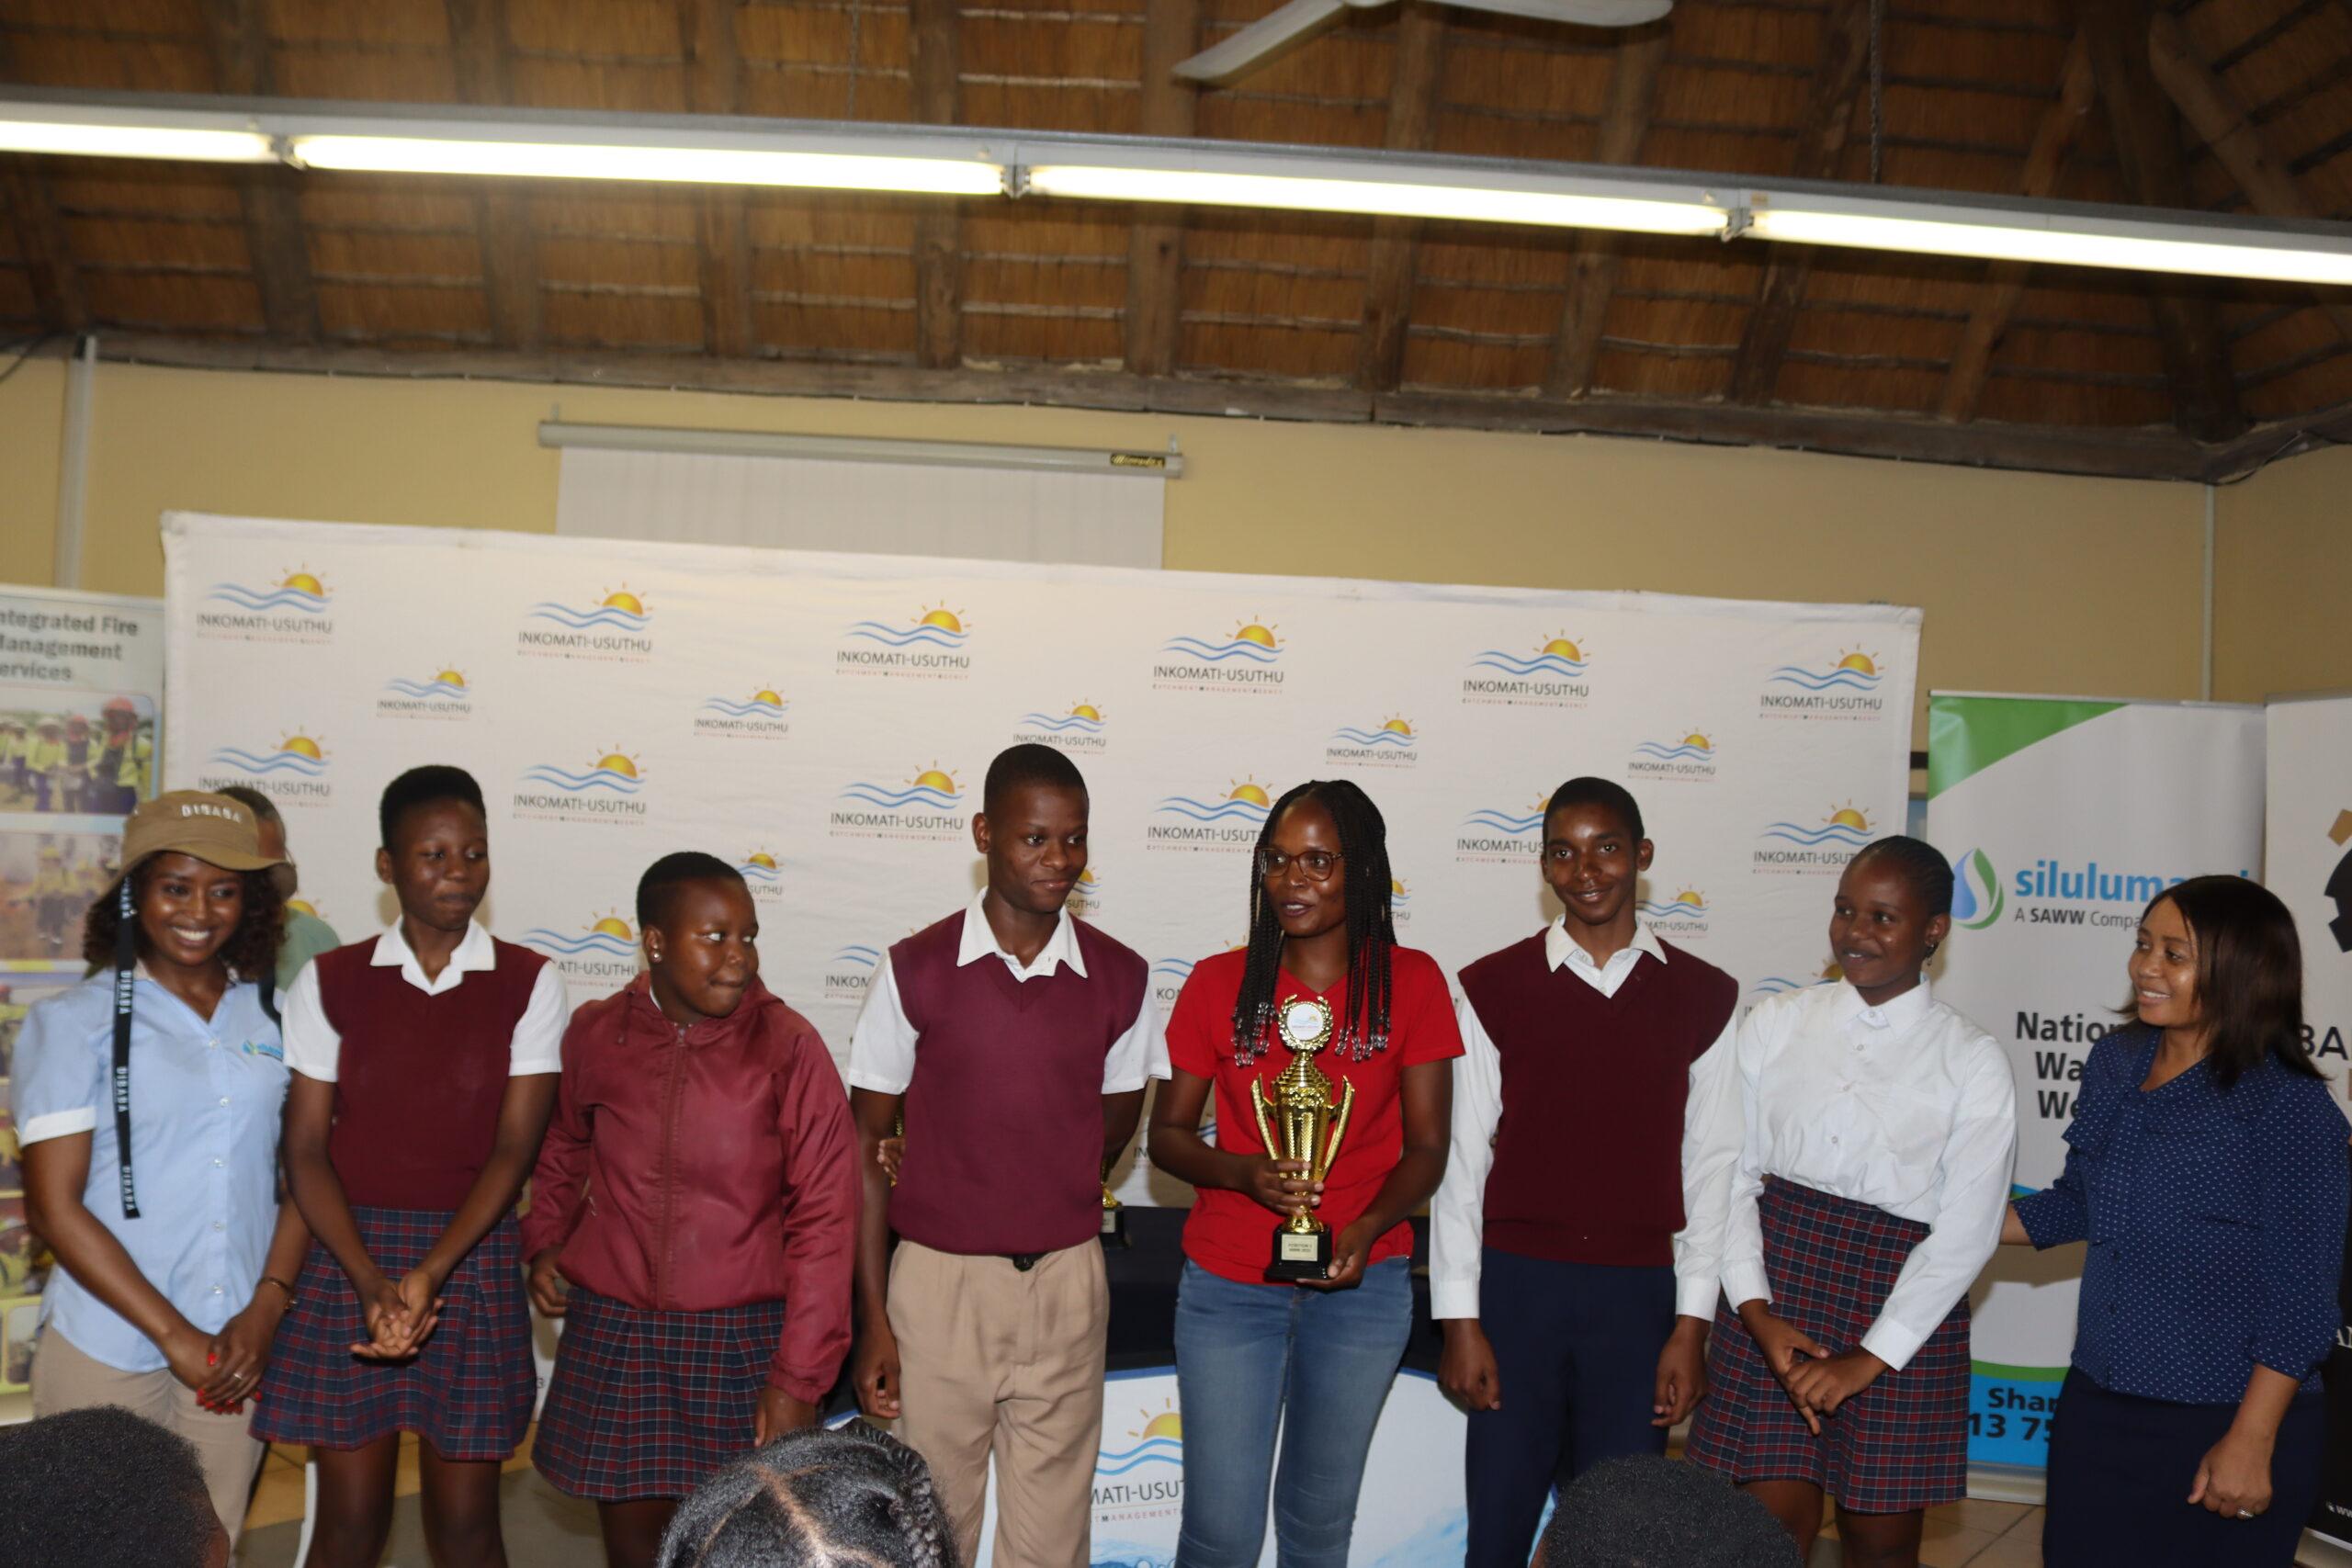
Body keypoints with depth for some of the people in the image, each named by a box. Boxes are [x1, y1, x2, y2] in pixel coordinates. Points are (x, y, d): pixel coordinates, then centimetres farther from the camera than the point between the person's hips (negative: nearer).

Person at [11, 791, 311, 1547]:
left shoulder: (272, 1019, 4)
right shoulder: (76, 1021, -5)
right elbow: (54, 1206, -8)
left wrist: (265, 1312, -8)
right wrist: (176, 1336, -11)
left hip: (239, 1349, 3)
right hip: (108, 1354, -3)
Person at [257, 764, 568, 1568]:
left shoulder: (529, 983, -2)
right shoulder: (328, 982, 0)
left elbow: (514, 1148, -6)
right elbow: (306, 1150, -2)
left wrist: (429, 1273, -18)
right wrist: (372, 1281, -15)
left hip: (472, 1258, 0)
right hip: (349, 1258, 1)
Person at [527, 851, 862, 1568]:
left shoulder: (787, 1046, -12)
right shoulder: (595, 1033, -2)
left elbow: (824, 1216, -10)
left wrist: (798, 1378, -11)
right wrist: (544, 1239, 8)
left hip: (742, 1339, -2)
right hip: (613, 1330, 3)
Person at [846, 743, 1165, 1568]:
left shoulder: (1120, 979, -1)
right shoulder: (914, 970, -6)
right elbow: (865, 1146, -2)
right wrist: (873, 1319, -4)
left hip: (1066, 1285, 2)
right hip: (938, 1282, -1)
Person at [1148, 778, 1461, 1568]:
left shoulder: (1411, 982, -3)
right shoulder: (1219, 983, -1)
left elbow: (1426, 1147, -2)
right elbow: (1167, 1133, 3)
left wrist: (1368, 1227, -20)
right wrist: (1245, 1173, -16)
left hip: (1362, 1286, 0)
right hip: (1229, 1285, 0)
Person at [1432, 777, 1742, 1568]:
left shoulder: (1703, 997, 4)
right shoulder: (1494, 987, 0)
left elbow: (1710, 1166, 5)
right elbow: (1461, 1158, 1)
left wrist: (1693, 1323, 0)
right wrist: (1459, 1318, -3)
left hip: (1639, 1294, 1)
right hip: (1517, 1286, -1)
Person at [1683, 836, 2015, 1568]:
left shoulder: (1972, 1063, -3)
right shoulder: (1773, 1025, 3)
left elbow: (1967, 1231, -7)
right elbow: (1734, 1173, 1)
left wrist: (1870, 1358, -13)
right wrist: (1753, 1307, -11)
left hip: (1904, 1312, -1)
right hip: (1774, 1295, 1)